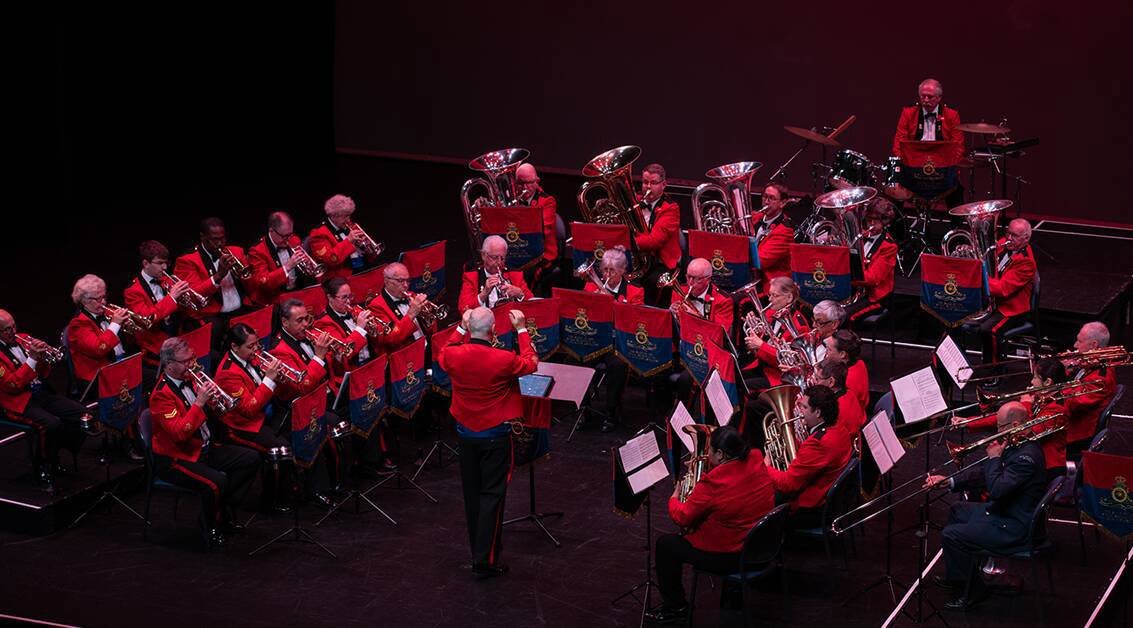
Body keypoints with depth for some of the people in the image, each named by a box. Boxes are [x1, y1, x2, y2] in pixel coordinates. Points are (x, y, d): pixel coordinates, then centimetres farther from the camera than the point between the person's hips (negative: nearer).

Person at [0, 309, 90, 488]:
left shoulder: (23, 339, 11)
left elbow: (44, 374, 14)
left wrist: (43, 356, -7)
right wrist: (32, 359, -21)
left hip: (42, 393, 7)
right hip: (18, 403, -7)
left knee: (82, 415, -12)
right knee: (52, 424, -33)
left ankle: (53, 458, 7)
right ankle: (43, 469, -8)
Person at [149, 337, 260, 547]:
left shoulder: (189, 380, 7)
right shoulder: (162, 395, -19)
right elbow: (180, 433, -29)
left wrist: (212, 398, -4)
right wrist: (199, 403, -30)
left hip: (204, 448, 9)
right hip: (176, 459, -9)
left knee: (251, 458, 2)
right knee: (217, 481, -33)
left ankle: (224, 509, 7)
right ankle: (213, 527, -7)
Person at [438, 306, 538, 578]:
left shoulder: (454, 355, -13)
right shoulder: (504, 360, -22)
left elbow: (443, 357, 14)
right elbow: (531, 363, 0)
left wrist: (460, 328, 13)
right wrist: (521, 329, 4)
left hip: (465, 433, 4)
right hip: (495, 436, -4)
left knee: (472, 492, 17)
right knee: (492, 494, 1)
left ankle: (477, 551, 29)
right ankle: (486, 561, 0)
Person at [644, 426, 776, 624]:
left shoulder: (713, 484, -26)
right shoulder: (757, 464, -8)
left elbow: (682, 518, -11)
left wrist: (674, 498, 8)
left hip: (730, 557, -8)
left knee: (665, 544, 11)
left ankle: (674, 606, 23)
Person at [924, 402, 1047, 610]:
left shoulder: (1027, 455, -28)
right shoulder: (1014, 445, 4)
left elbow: (996, 489, -34)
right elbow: (985, 474, 12)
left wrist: (994, 458, -19)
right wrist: (949, 482, 4)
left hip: (1014, 526, -11)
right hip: (1002, 511, 11)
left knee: (950, 535, -14)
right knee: (957, 510, 28)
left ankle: (972, 589, 4)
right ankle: (956, 577, 38)